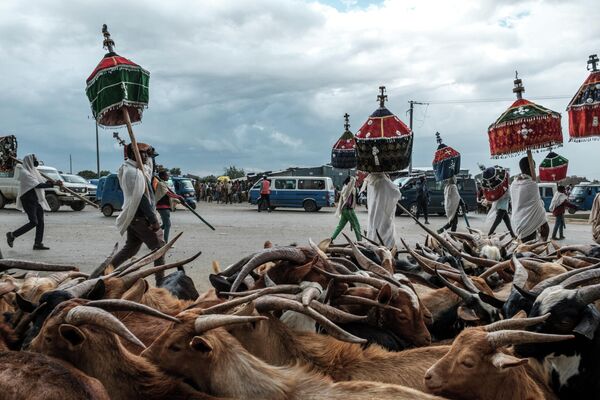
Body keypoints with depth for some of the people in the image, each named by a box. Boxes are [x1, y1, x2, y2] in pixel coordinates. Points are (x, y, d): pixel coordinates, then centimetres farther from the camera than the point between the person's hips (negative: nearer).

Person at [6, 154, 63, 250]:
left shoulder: (34, 171, 14)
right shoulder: (24, 173, -14)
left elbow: (43, 180, 13)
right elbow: (38, 185, -23)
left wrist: (55, 182, -8)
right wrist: (53, 184, -26)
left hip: (37, 200, 9)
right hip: (28, 200, -9)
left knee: (40, 222, 4)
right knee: (34, 222, -10)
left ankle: (38, 243, 8)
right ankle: (12, 235, 5)